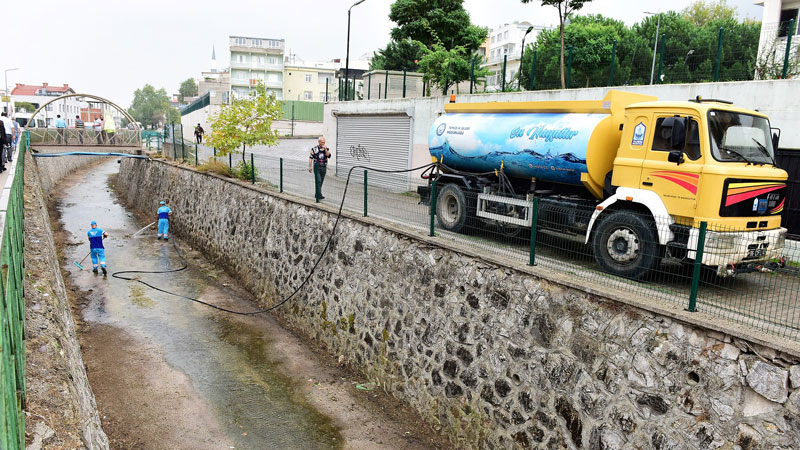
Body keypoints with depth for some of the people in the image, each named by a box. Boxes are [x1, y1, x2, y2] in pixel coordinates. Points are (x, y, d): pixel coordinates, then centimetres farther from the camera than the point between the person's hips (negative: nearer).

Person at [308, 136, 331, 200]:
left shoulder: (326, 149, 8)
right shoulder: (314, 149, 0)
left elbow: (328, 155, -6)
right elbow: (310, 158, 0)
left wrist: (325, 149, -16)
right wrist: (310, 166, -7)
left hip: (324, 167, 4)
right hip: (317, 166, -4)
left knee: (321, 181, 10)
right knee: (318, 181, -12)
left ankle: (317, 194, 21)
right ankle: (319, 195, -17)